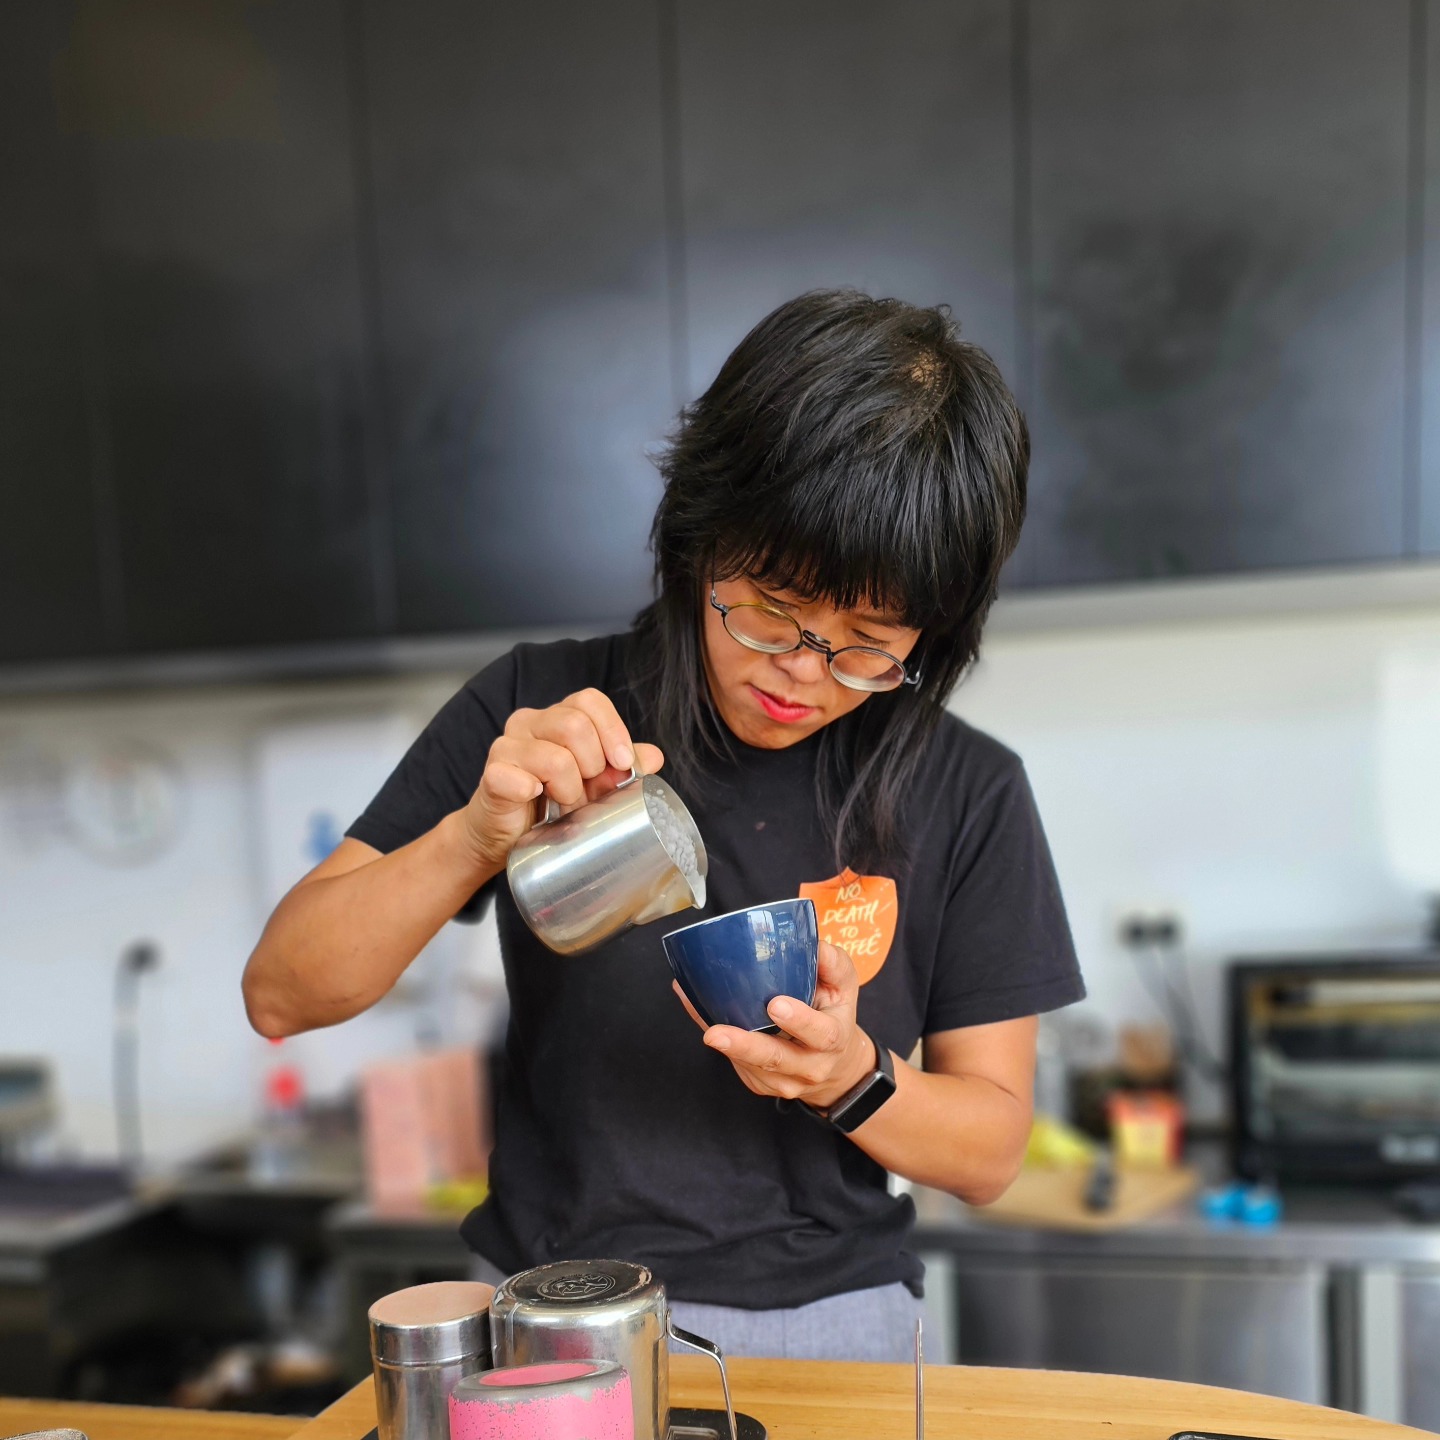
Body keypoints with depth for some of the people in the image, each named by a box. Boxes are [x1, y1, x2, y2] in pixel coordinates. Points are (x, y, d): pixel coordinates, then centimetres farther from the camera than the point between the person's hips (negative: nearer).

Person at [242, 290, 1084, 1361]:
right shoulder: (539, 714, -4)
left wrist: (850, 1079, -17)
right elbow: (282, 997, -6)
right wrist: (473, 841, -22)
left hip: (829, 1323, 2)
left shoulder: (969, 796, -3)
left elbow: (991, 1149, 3)